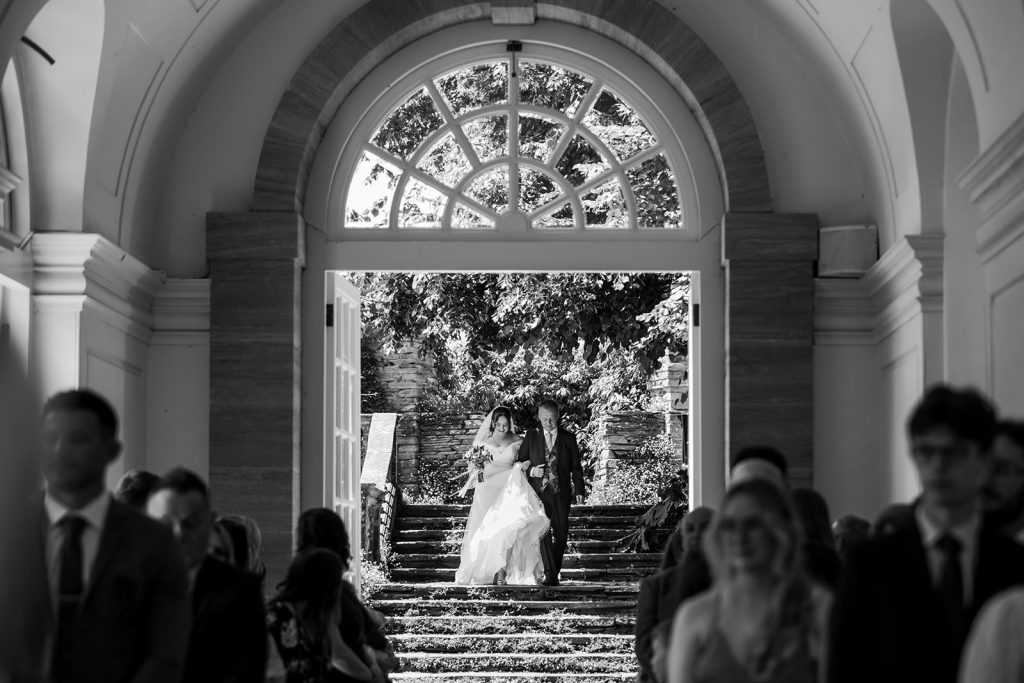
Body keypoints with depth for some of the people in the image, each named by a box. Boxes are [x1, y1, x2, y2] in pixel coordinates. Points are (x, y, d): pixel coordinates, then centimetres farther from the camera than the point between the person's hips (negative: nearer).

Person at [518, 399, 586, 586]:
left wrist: (579, 490, -1)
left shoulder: (568, 438, 4)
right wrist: (531, 471, -11)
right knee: (543, 532, -15)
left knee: (561, 534, 3)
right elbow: (520, 462, 10)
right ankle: (549, 573, -20)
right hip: (538, 492, -1)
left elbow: (576, 467, 7)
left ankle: (554, 572, 19)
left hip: (561, 493, 1)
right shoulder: (531, 437, 5)